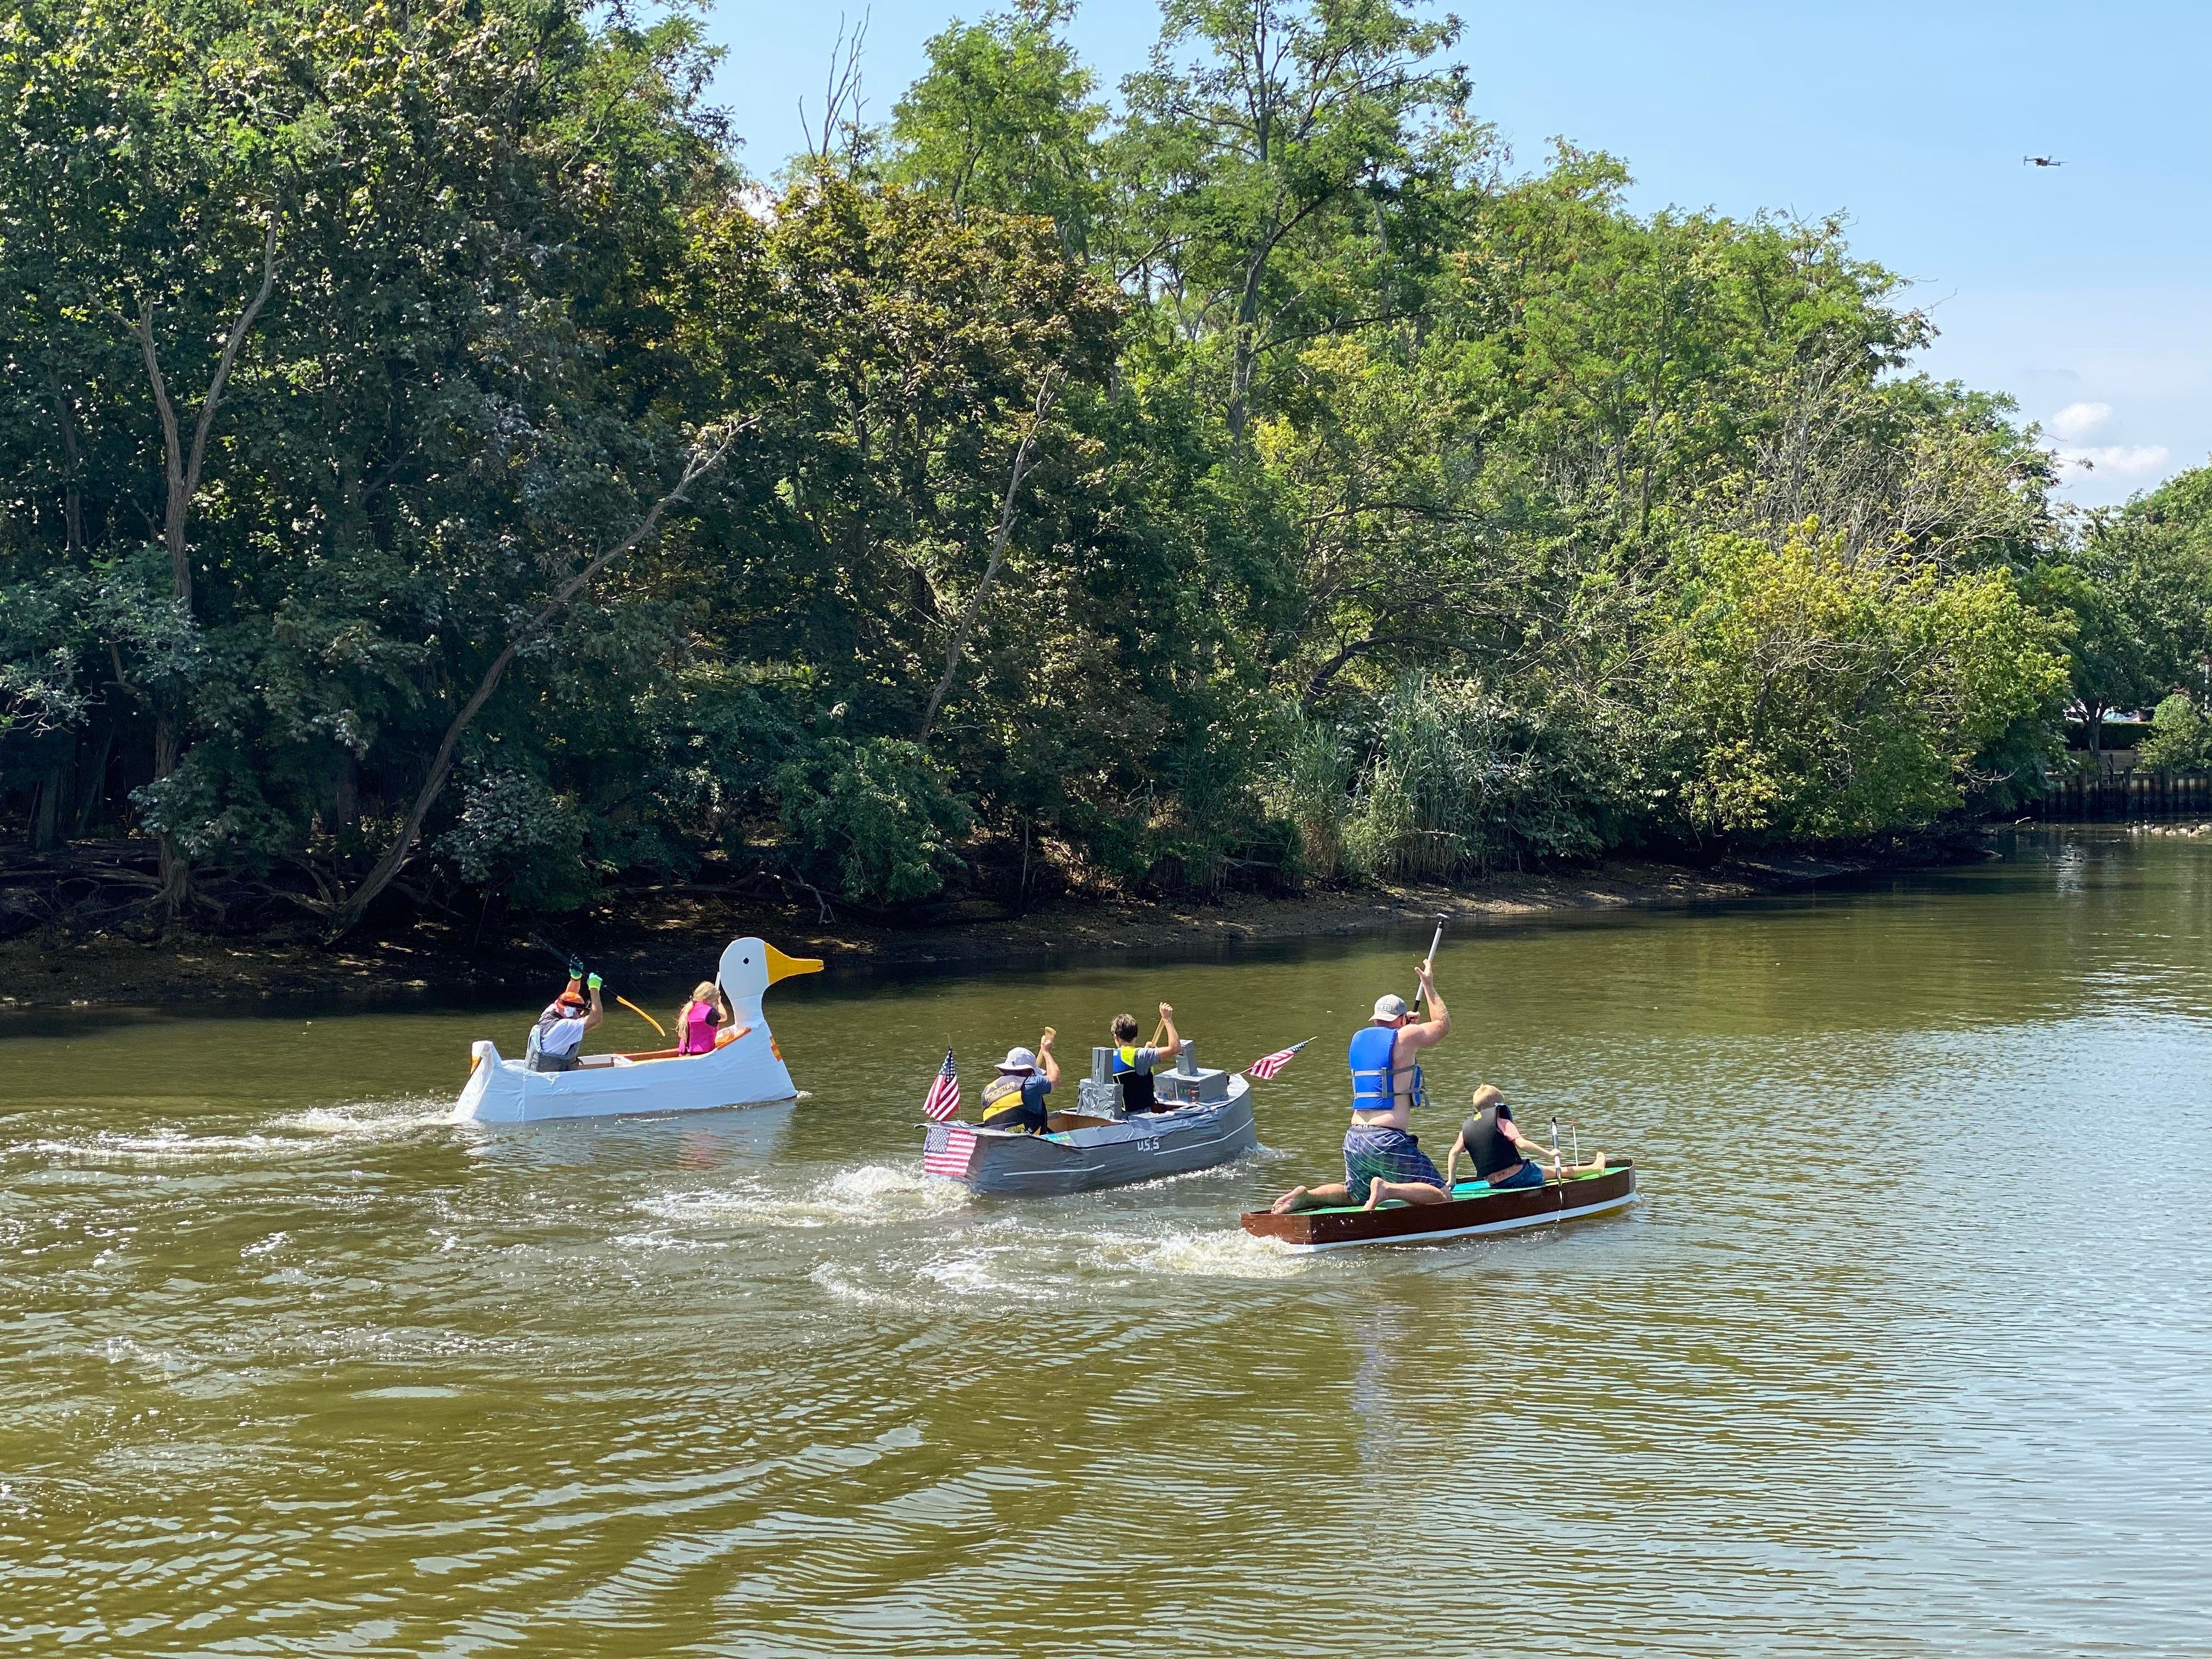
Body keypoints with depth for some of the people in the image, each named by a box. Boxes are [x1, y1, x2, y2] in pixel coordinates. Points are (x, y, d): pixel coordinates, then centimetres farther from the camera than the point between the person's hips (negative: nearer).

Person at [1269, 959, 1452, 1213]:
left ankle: (1307, 1195, 1)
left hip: (1354, 1139, 7)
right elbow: (1443, 1025, 14)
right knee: (1441, 1198, -6)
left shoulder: (1359, 1038, 15)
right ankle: (1388, 1188, -30)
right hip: (1388, 1139, -7)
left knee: (1355, 1195, 28)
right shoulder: (1405, 1037, -3)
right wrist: (1429, 986, 25)